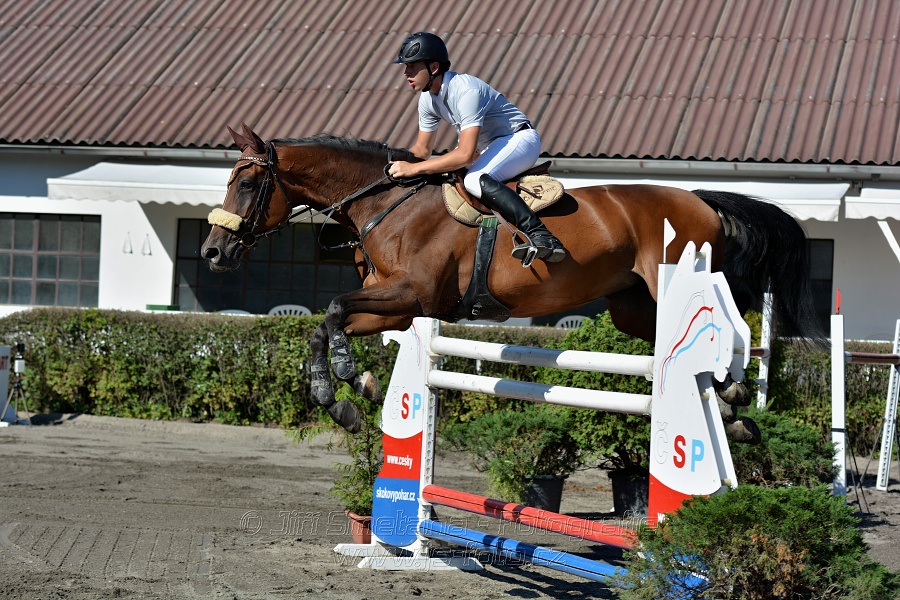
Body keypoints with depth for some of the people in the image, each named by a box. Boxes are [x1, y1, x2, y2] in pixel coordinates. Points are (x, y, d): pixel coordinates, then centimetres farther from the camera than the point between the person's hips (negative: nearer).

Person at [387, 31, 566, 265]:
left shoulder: (465, 90, -29)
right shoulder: (428, 99, 0)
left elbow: (465, 155, -35)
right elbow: (422, 149, 12)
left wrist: (414, 168, -35)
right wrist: (398, 166, -8)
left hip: (521, 139, -10)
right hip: (489, 147, 10)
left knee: (475, 180, -36)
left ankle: (540, 235, -45)